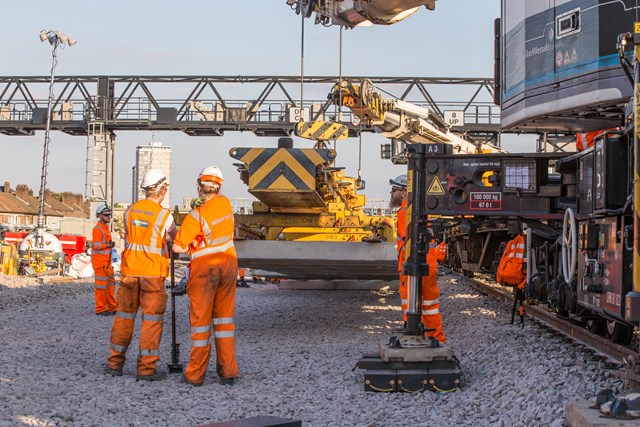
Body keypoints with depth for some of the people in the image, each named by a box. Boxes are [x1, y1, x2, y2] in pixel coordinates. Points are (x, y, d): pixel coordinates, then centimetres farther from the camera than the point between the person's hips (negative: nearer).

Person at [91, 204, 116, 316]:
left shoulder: (106, 227, 17)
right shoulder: (98, 229, -13)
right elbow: (96, 246, -20)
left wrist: (111, 244, 11)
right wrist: (109, 245, -24)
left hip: (107, 262, 10)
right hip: (100, 261, -10)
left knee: (111, 284, 14)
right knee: (102, 285, -7)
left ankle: (112, 308, 21)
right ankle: (100, 309, -2)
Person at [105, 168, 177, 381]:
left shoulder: (130, 211, 4)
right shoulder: (164, 215, -10)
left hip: (130, 270, 5)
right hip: (153, 272, -5)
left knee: (124, 315, 13)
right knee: (152, 319, 1)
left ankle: (115, 363, 19)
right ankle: (146, 368, 0)